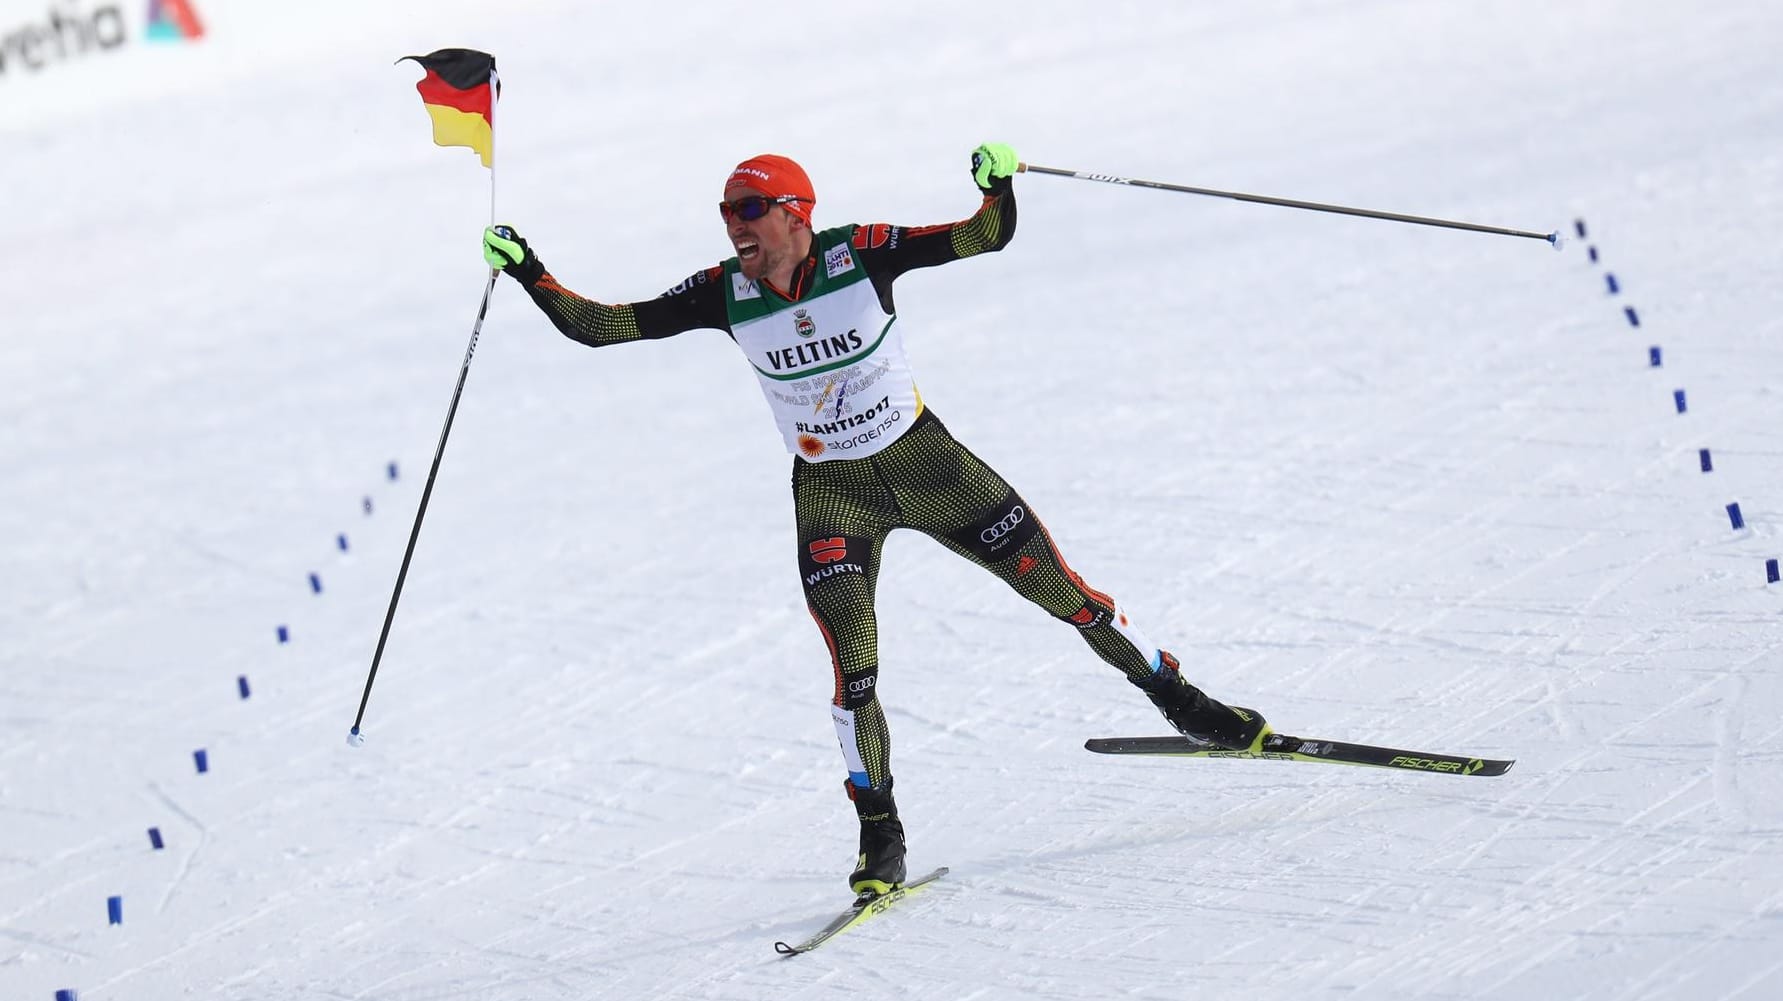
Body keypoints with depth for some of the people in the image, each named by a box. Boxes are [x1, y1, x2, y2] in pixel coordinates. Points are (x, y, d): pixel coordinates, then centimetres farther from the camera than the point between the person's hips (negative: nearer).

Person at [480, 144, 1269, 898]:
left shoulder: (859, 255, -18)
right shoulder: (724, 294, -12)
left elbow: (987, 237, -20)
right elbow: (601, 326, -11)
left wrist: (997, 186, -40)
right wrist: (531, 277, -23)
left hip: (923, 458, -1)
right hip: (829, 489, 1)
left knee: (1061, 590, 4)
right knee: (853, 665, -13)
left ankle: (1180, 701, 24)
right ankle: (879, 834, 2)